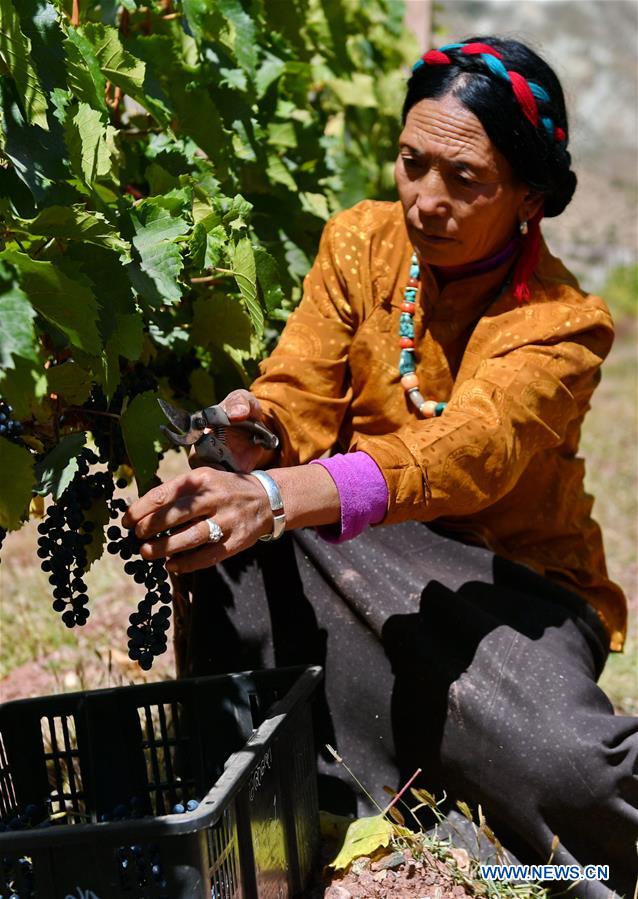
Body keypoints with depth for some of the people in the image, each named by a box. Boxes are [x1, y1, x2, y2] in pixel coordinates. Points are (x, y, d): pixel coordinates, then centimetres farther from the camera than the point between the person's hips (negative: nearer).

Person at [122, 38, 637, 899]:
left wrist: (274, 498, -53)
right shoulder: (361, 242, 0)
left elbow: (465, 450, -35)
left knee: (564, 767, -34)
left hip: (511, 584, -3)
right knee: (227, 537, -27)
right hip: (368, 561, 4)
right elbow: (302, 392, -7)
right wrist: (258, 432, -35)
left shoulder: (562, 323, -16)